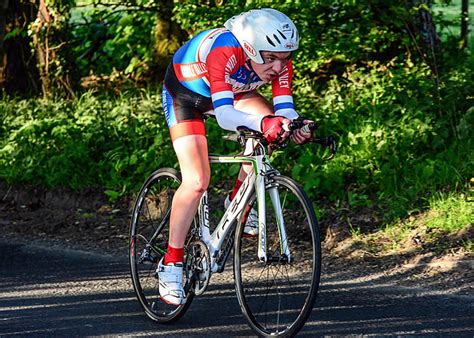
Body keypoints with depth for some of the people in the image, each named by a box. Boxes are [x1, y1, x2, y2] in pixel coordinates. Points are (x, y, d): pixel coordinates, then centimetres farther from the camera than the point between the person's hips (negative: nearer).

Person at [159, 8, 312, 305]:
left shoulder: (279, 61, -24)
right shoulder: (225, 52, -41)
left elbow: (284, 110, -27)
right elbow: (224, 115, -49)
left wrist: (295, 126, -50)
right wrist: (261, 123, -66)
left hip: (232, 91, 6)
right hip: (184, 93, -6)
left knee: (272, 127, -22)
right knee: (197, 182, -18)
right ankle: (171, 264, -7)